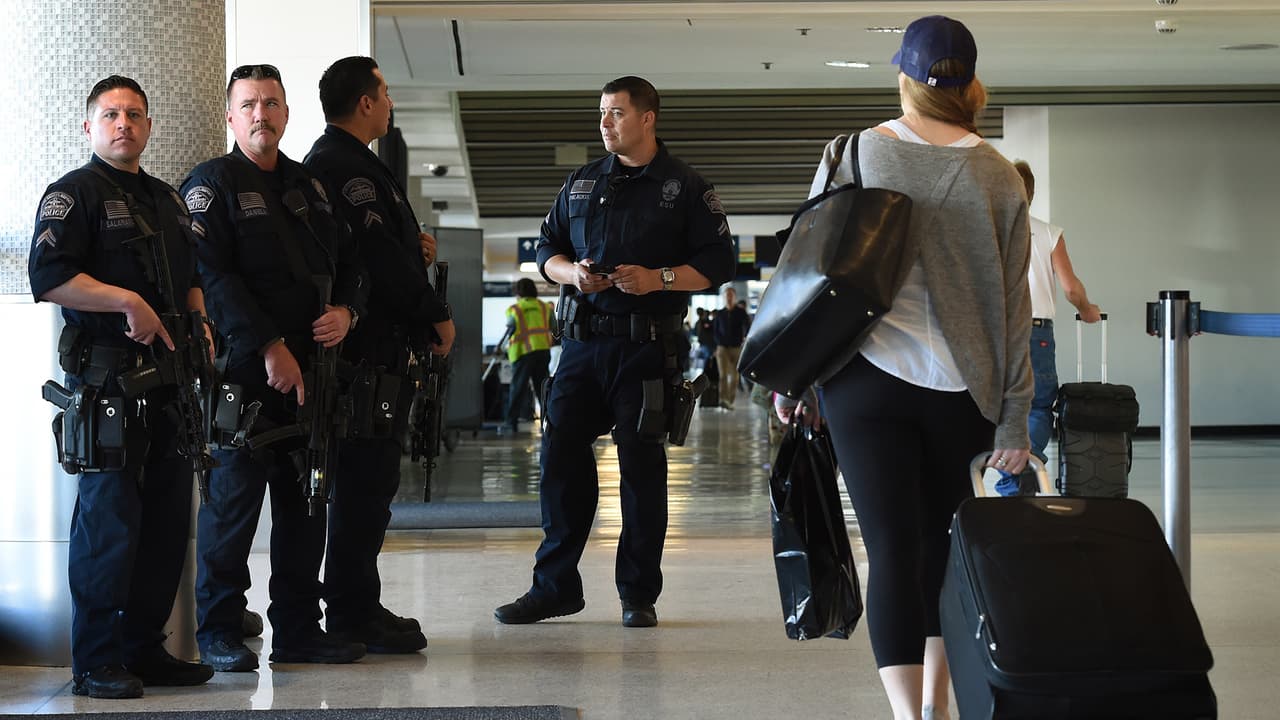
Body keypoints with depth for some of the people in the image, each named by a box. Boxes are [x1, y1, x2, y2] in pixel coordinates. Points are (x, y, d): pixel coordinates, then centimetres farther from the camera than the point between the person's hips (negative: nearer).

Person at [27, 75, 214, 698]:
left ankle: (145, 648, 19)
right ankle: (96, 663, 0)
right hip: (106, 378, -8)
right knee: (109, 519, -7)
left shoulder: (167, 200, 21)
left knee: (167, 517, 9)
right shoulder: (74, 193, -3)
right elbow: (48, 276, -15)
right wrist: (128, 301, -20)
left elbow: (191, 276, 30)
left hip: (166, 378, 8)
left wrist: (199, 320, 11)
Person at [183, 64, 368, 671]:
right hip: (245, 366, -6)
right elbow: (213, 275, -13)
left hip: (310, 365, 6)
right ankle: (220, 635, 6)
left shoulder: (310, 187, 18)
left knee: (306, 498, 8)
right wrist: (270, 347, -18)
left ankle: (298, 630, 17)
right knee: (234, 496, -3)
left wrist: (346, 311, -2)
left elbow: (348, 263, 21)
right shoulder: (211, 183, -2)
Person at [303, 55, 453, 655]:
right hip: (371, 348, -11)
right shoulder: (346, 167, -14)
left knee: (368, 477, 14)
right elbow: (382, 257, -20)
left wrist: (411, 245, 9)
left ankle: (357, 608, 22)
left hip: (372, 346, 11)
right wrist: (436, 315, -10)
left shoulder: (335, 161, 20)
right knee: (369, 477, -7)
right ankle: (353, 615, -3)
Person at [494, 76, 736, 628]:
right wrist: (571, 272, -3)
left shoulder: (685, 187, 3)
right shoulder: (580, 183, 15)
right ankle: (554, 586, 10)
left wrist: (657, 279, -15)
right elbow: (547, 249, 19)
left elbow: (717, 262, -2)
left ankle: (638, 593, 9)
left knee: (642, 466, 0)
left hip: (647, 347, -4)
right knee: (561, 457, 1)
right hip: (582, 340, 4)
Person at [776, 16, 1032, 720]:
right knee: (941, 541, 18)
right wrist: (1013, 420, 7)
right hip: (960, 387, 2)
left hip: (866, 377, -1)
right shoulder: (998, 176, 3)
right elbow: (1013, 307, 3)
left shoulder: (850, 156, 0)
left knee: (892, 549, -3)